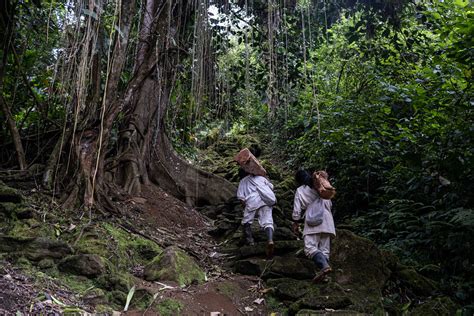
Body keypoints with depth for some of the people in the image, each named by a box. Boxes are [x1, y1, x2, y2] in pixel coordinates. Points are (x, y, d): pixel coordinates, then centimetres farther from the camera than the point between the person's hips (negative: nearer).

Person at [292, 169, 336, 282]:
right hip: (327, 222, 5)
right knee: (324, 250, 5)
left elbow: (297, 210, 3)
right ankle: (323, 273, -7)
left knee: (310, 248, -14)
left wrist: (295, 223, 15)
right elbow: (329, 204, 20)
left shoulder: (300, 190, 6)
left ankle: (324, 266, -37)